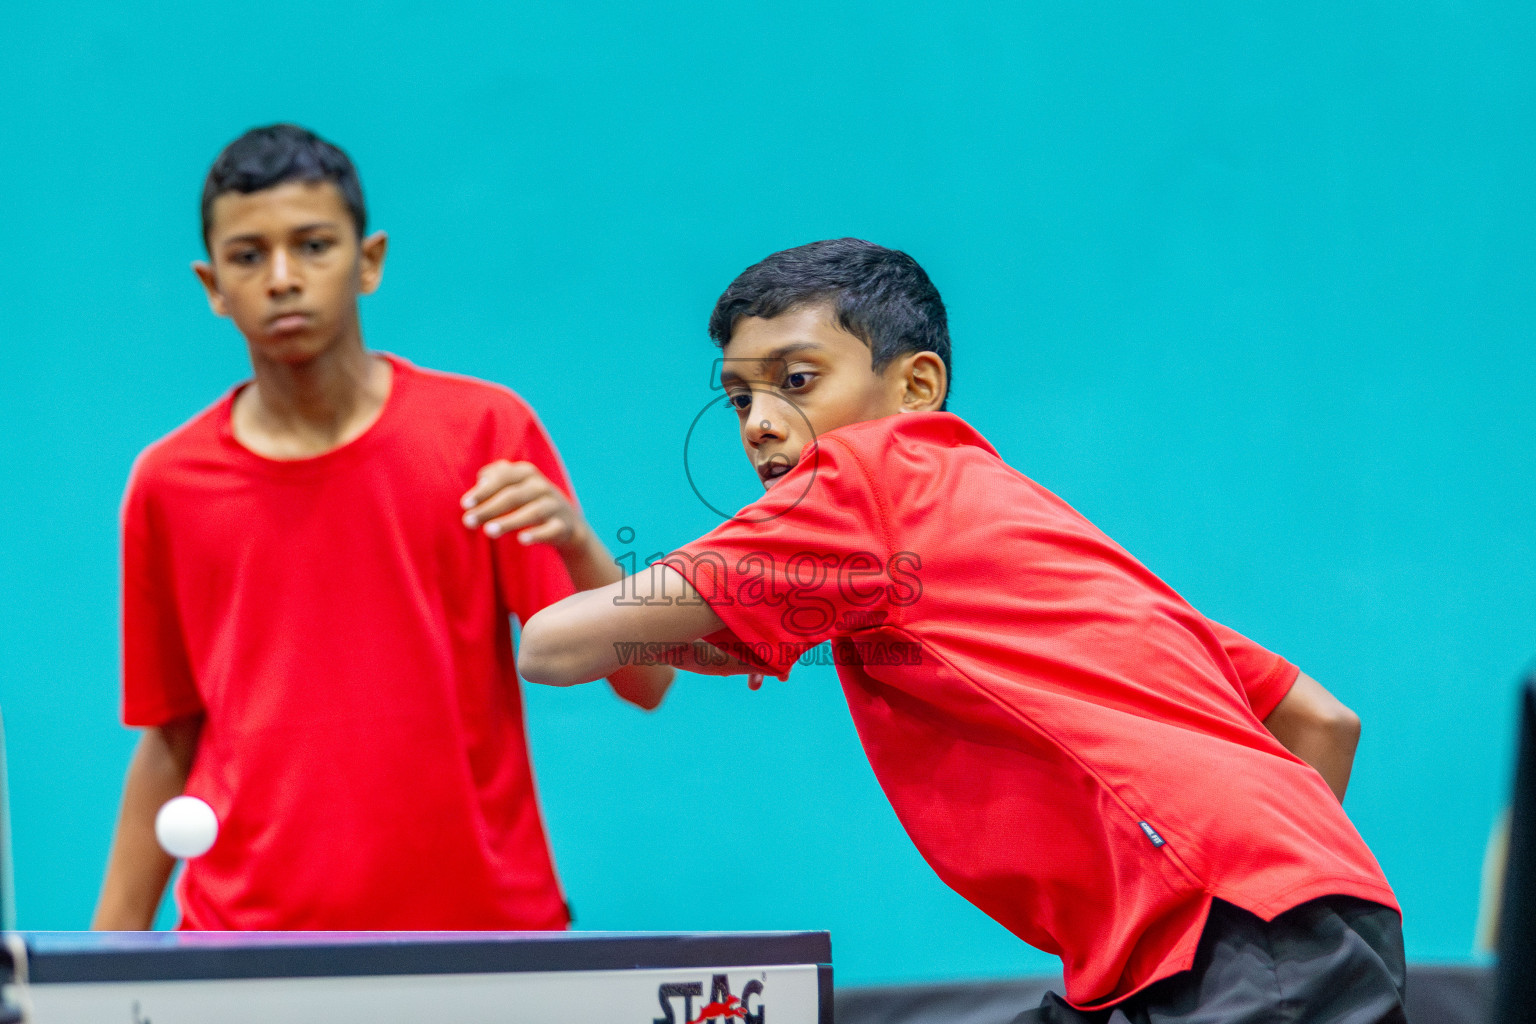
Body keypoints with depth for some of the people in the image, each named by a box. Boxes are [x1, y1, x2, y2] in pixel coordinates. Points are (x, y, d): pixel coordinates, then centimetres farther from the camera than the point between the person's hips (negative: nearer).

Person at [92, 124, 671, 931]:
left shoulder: (485, 431, -2)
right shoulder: (169, 484, 3)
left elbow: (644, 682, -5)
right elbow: (170, 737, 10)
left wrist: (576, 543, -23)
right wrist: (109, 946, 5)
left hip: (479, 922, -1)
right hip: (246, 931, 1)